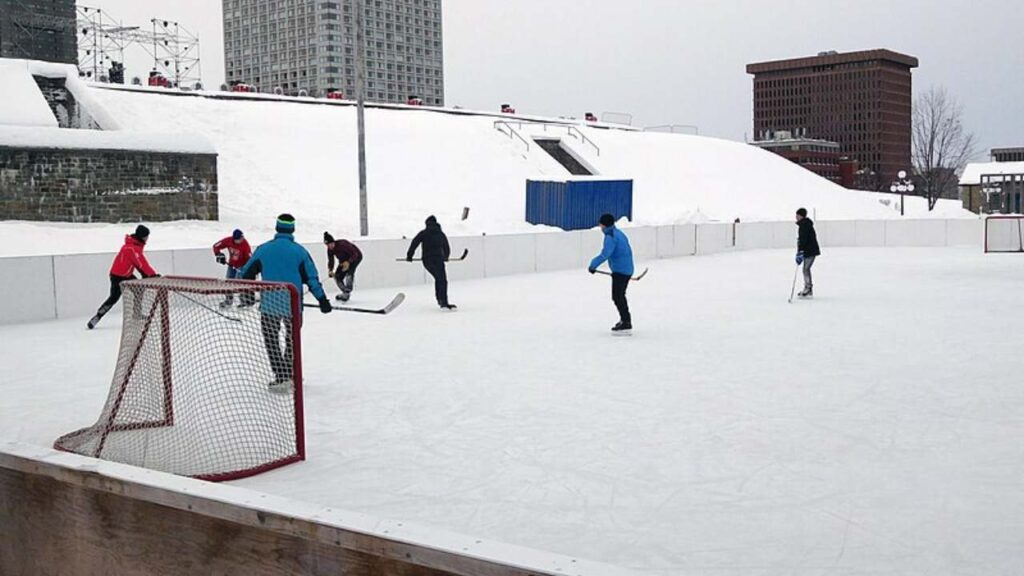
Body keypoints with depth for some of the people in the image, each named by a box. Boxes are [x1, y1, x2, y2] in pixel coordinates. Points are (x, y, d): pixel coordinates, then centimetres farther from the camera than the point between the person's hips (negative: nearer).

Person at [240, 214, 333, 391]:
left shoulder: (263, 249, 0)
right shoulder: (299, 251, -2)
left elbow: (247, 273, 6)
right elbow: (311, 277, -2)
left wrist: (247, 295, 20)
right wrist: (322, 300, 4)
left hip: (269, 304, -1)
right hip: (293, 305, 1)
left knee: (271, 340, 11)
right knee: (292, 339, 21)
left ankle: (282, 378, 3)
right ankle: (291, 375, 28)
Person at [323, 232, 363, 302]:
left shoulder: (342, 244, -35)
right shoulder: (330, 250, -13)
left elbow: (354, 254, -34)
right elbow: (331, 261, -7)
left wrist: (348, 262, -49)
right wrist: (330, 270, -25)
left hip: (356, 257, -7)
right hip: (344, 259, 8)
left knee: (349, 271, -31)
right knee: (338, 277, -2)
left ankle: (347, 293, -26)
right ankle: (345, 293, 18)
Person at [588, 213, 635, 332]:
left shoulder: (610, 236, -15)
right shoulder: (619, 233, 15)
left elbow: (605, 254, -26)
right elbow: (628, 251, 23)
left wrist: (593, 265, -20)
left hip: (620, 271, -10)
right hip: (628, 270, 10)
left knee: (617, 297, -7)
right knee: (620, 295, 22)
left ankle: (626, 323, -8)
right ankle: (625, 319, 31)